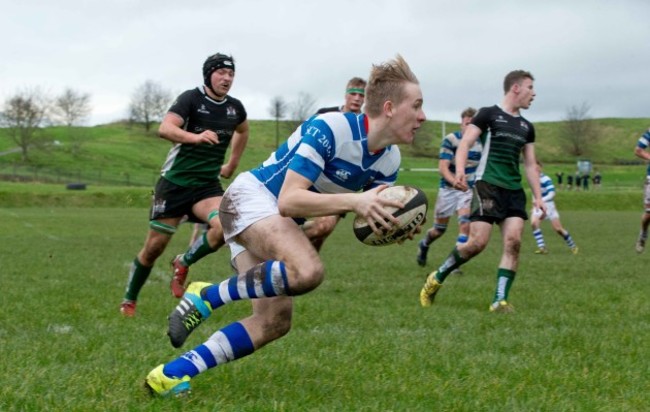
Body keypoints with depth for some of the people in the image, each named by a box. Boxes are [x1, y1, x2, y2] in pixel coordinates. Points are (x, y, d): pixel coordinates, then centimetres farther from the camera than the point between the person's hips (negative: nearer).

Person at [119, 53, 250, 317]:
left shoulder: (235, 108, 7)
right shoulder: (191, 99, -10)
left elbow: (242, 131, 31)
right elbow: (165, 129, -26)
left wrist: (233, 163, 25)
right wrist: (195, 137, -41)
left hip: (208, 185, 4)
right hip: (175, 182, -4)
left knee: (224, 228, -26)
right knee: (154, 247, 1)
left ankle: (184, 264, 1)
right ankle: (129, 301, 22)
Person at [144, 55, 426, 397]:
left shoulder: (389, 160, -2)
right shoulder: (330, 128, -26)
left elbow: (370, 211, 8)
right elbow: (289, 200, -32)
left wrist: (390, 225, -15)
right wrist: (354, 200, -41)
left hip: (278, 221, 9)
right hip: (251, 196, -9)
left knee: (275, 322, -4)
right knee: (308, 270, -34)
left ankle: (171, 374, -1)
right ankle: (207, 297, -15)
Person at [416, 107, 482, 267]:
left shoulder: (481, 143, -2)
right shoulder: (450, 140, -14)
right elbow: (443, 167, -23)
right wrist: (456, 182, -41)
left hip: (468, 190, 2)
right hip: (448, 189, -2)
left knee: (465, 224, -19)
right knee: (439, 230, 10)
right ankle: (424, 245, 43)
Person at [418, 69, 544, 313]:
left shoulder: (526, 127, 19)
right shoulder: (488, 114, 1)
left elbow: (530, 165, 22)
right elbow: (465, 144, -7)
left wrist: (537, 197, 12)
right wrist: (460, 172, -24)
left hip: (515, 191, 6)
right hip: (488, 185, -6)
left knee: (513, 242, -10)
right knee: (478, 242, -13)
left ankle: (499, 300, -8)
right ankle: (436, 279, 7)